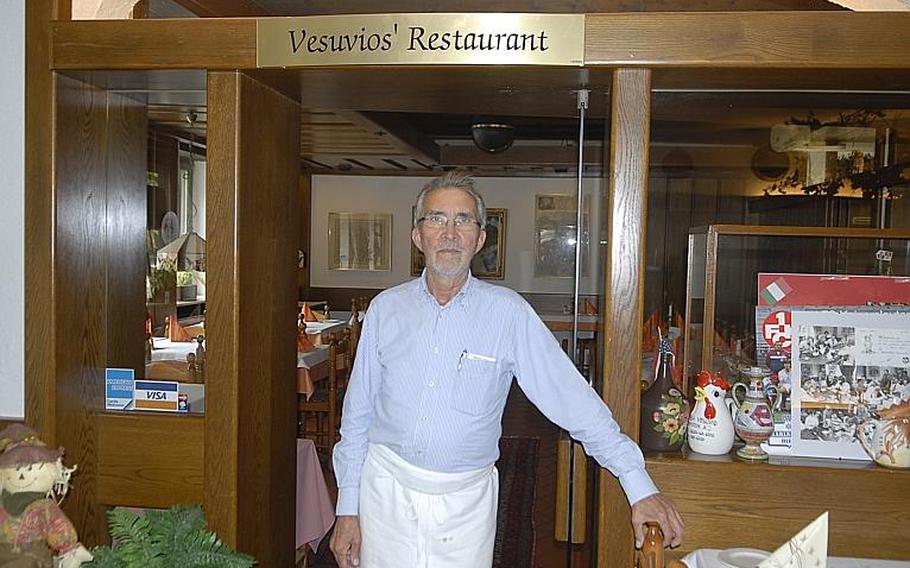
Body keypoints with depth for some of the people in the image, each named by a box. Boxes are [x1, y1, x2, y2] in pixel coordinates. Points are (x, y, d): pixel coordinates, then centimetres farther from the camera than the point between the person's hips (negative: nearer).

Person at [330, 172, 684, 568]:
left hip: (464, 504, -1)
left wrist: (640, 487, -12)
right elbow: (358, 414, 4)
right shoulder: (386, 308, -1)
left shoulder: (507, 313, -7)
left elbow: (573, 399, -9)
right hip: (387, 490, 2)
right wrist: (347, 509, 3)